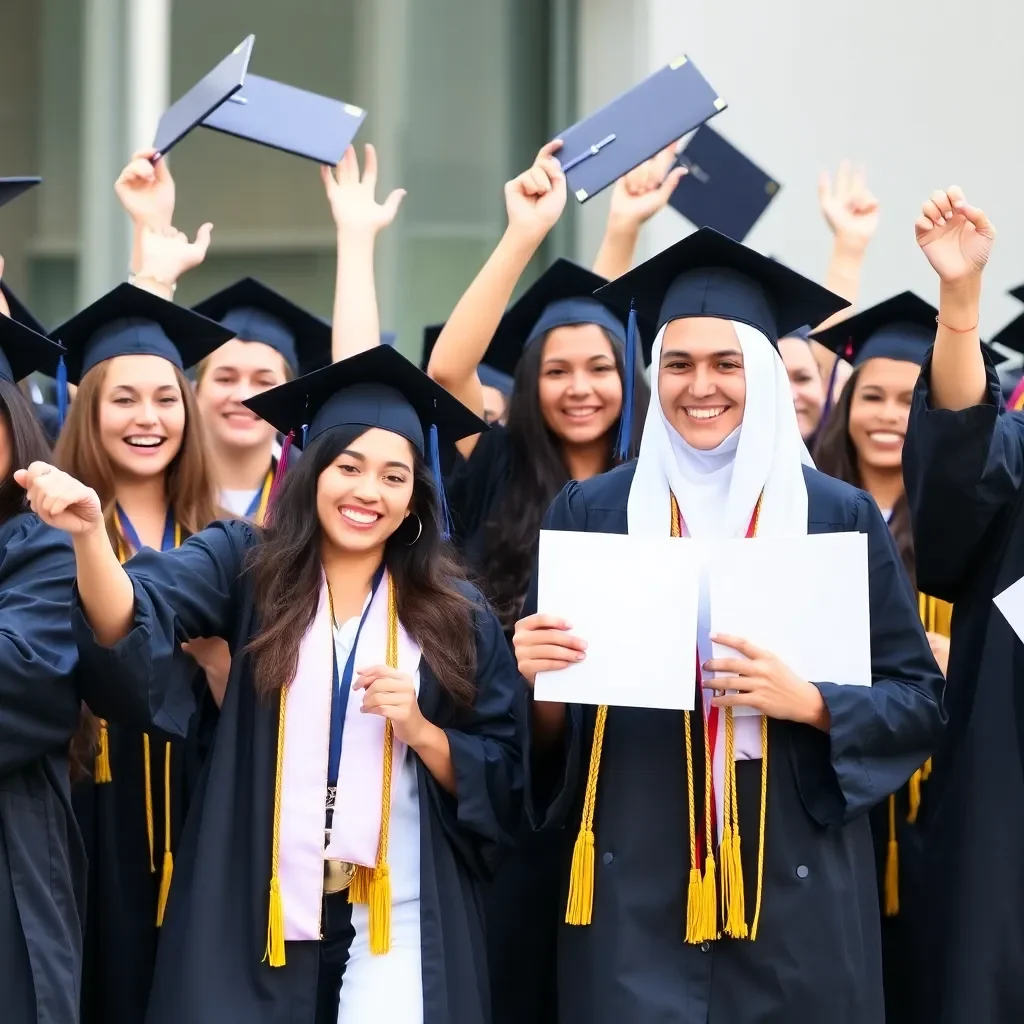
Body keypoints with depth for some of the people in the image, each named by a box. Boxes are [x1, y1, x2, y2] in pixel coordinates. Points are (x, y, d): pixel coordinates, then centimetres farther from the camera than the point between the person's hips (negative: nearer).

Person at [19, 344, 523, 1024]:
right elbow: (135, 617, -20)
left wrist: (416, 727, -13)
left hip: (392, 920, 1)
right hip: (256, 911, 0)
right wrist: (89, 532, -39)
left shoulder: (457, 615, 3)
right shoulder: (249, 568, 0)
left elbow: (502, 782, 5)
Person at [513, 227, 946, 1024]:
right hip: (634, 881, 0)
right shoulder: (590, 511, 4)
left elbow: (919, 701, 1)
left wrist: (808, 703, -15)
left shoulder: (839, 515, 2)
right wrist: (537, 678, -15)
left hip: (794, 881, 0)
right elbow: (546, 720, 7)